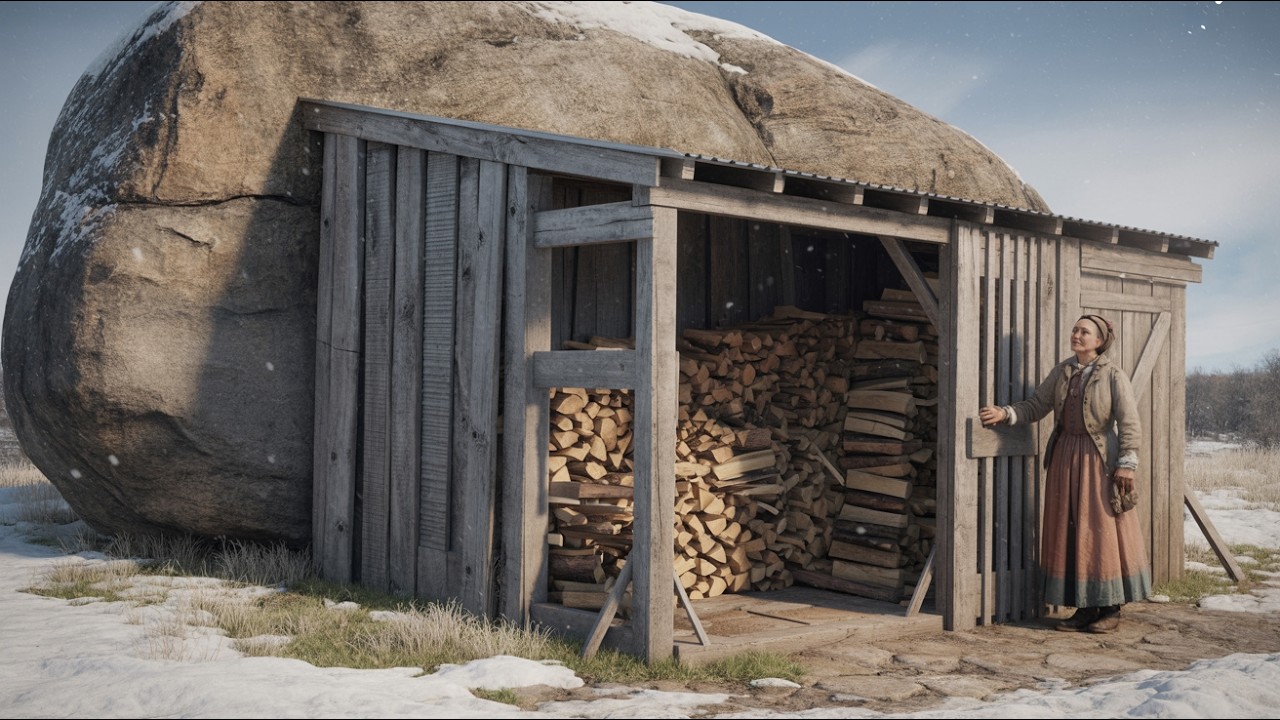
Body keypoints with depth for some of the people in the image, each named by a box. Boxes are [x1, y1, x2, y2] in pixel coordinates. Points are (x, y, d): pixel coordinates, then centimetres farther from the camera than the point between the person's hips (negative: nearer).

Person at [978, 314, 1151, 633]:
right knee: (1070, 533, 5)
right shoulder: (1062, 372, 9)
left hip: (1099, 459, -5)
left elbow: (1129, 423, -8)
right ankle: (1085, 607, 12)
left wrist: (1126, 463, -14)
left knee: (1102, 531, -3)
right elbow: (1036, 406, 9)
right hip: (1065, 457, 5)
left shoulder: (1113, 375, -6)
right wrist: (1006, 414, -6)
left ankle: (1111, 609, 6)